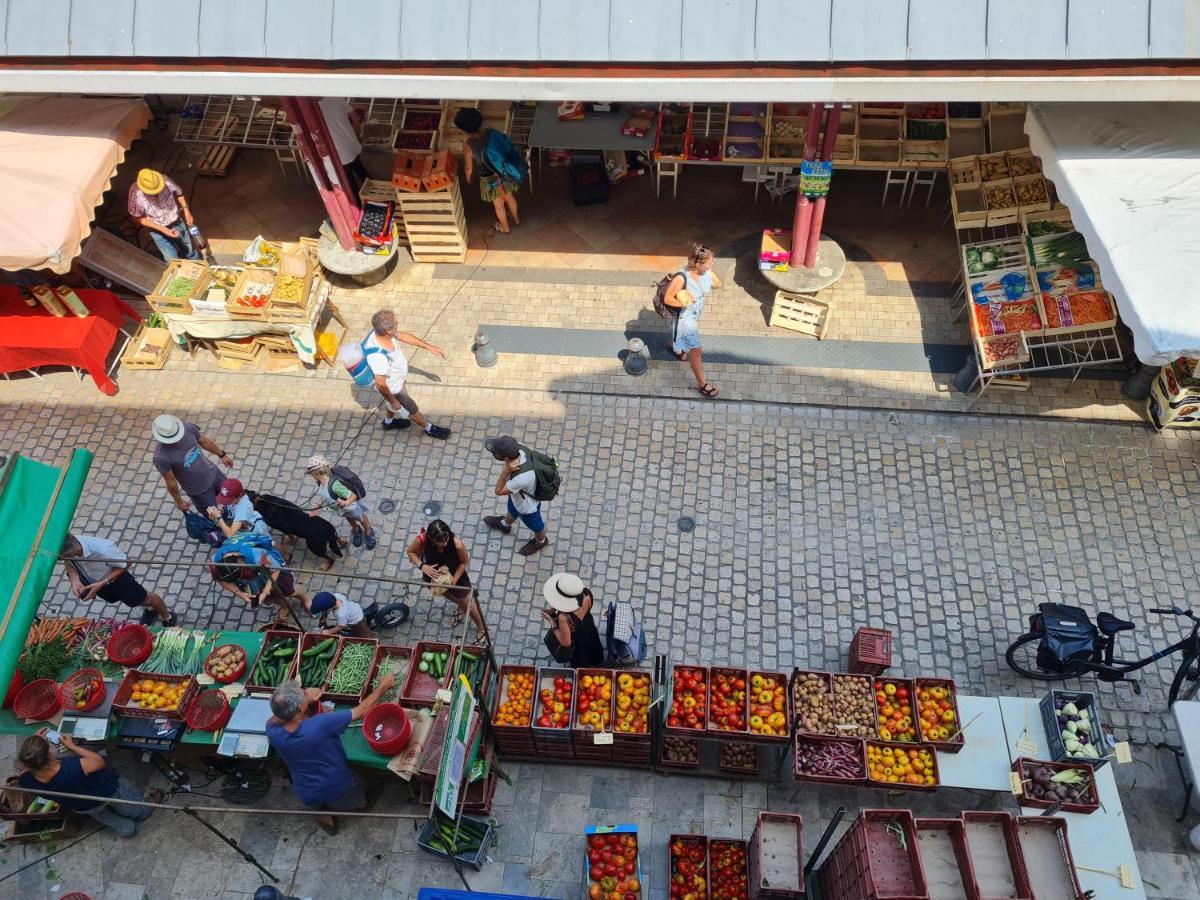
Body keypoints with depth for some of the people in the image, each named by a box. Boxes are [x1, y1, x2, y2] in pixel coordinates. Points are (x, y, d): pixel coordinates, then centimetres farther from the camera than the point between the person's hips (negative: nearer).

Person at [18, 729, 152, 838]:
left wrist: (33, 742, -11)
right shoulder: (73, 769, -47)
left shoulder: (27, 782, -33)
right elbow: (100, 762, -24)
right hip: (107, 791, -5)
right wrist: (72, 746, -18)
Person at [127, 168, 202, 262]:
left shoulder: (165, 180, -25)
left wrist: (186, 211, -15)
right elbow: (138, 218, -18)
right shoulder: (136, 194, -30)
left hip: (177, 223, 3)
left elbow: (178, 193, -2)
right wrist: (162, 229, -24)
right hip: (158, 231, -2)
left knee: (191, 251, 23)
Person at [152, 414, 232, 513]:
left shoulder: (187, 427, -21)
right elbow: (170, 482, -18)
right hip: (198, 490, -5)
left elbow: (204, 441, 1)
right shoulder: (161, 457, -33)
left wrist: (222, 455, 14)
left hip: (213, 472, 5)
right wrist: (179, 502, -5)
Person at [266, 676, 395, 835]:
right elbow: (362, 711, -26)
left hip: (307, 796, 2)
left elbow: (273, 718, 0)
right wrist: (383, 686, -13)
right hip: (339, 791, -2)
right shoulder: (320, 724, -39)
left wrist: (306, 700, -7)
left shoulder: (272, 731, -28)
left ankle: (322, 814, 18)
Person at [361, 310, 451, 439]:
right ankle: (429, 428, 47)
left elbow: (403, 336, -4)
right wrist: (393, 401, -16)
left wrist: (429, 347, 1)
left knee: (396, 400, 35)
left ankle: (388, 422, 63)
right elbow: (381, 385, -33)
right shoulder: (378, 356, -46)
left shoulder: (380, 332, -22)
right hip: (392, 388, -7)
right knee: (411, 409, 20)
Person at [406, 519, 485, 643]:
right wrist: (422, 566, -30)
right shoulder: (421, 539, -36)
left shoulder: (457, 544, -40)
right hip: (433, 574, 3)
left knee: (468, 605, 21)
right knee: (448, 595, 35)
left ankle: (481, 629, 51)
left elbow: (463, 563, -20)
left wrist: (453, 581, -26)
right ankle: (461, 609, 70)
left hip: (455, 576, -3)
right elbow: (410, 551, -14)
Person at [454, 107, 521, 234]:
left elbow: (468, 167, -13)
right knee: (509, 196, 31)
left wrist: (468, 177, 9)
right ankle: (516, 219, 54)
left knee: (498, 204, 23)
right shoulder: (491, 132, -16)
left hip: (490, 178, -3)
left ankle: (505, 227, 45)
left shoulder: (468, 144, -25)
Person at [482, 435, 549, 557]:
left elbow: (499, 491, -34)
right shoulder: (519, 450, -32)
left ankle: (540, 541, 62)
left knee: (535, 525, 30)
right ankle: (504, 525, 72)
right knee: (512, 510, 39)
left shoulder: (521, 478, -52)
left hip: (528, 507, -6)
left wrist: (506, 470, -44)